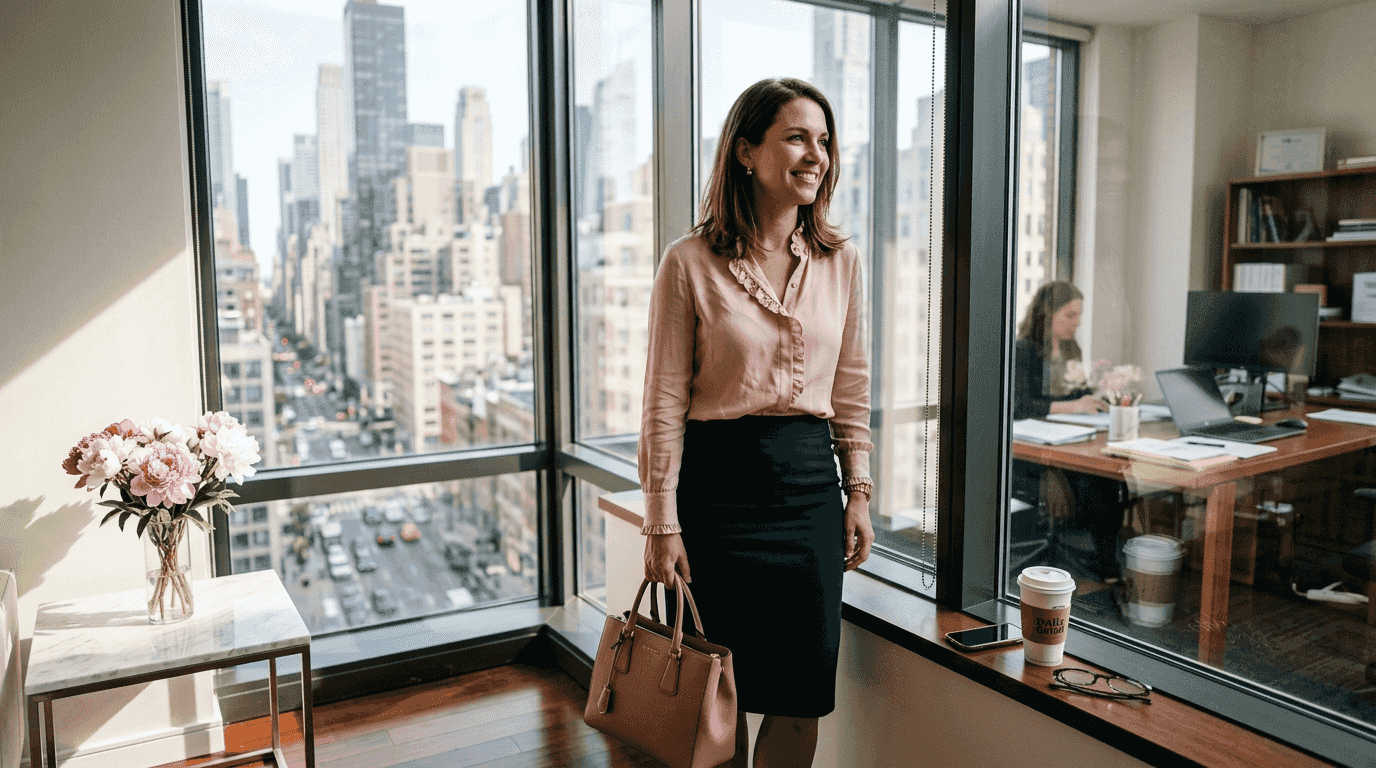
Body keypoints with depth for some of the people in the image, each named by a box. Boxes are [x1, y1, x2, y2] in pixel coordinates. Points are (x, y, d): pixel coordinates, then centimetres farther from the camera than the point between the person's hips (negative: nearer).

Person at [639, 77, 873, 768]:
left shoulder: (840, 263, 6)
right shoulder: (691, 262, -7)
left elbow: (851, 389, 12)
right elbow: (665, 401, -6)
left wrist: (858, 492, 9)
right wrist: (662, 520, -6)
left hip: (811, 482, 3)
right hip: (718, 479, -3)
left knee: (804, 696, 7)